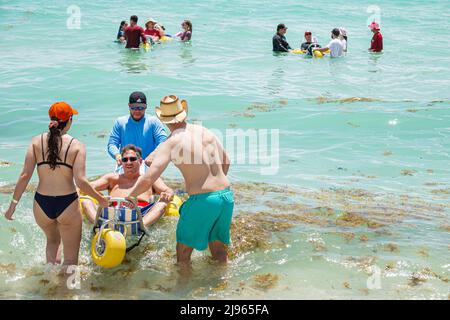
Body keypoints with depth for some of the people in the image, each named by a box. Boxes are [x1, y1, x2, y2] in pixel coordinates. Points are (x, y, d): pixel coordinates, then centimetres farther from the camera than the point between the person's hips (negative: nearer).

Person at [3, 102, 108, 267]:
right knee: (71, 259, 12)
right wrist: (100, 199, -2)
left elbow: (25, 176, -7)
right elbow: (81, 182, -16)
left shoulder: (36, 141, -2)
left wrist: (13, 203, 1)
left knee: (53, 240, 35)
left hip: (41, 204, 3)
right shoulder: (76, 146, -8)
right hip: (67, 204, -3)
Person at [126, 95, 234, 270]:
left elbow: (148, 179, -15)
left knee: (183, 250, 12)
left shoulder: (170, 143, -9)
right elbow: (226, 162, 20)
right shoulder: (205, 132, 9)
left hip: (202, 201, -6)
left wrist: (131, 195, 2)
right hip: (226, 196, 6)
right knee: (218, 246, 23)